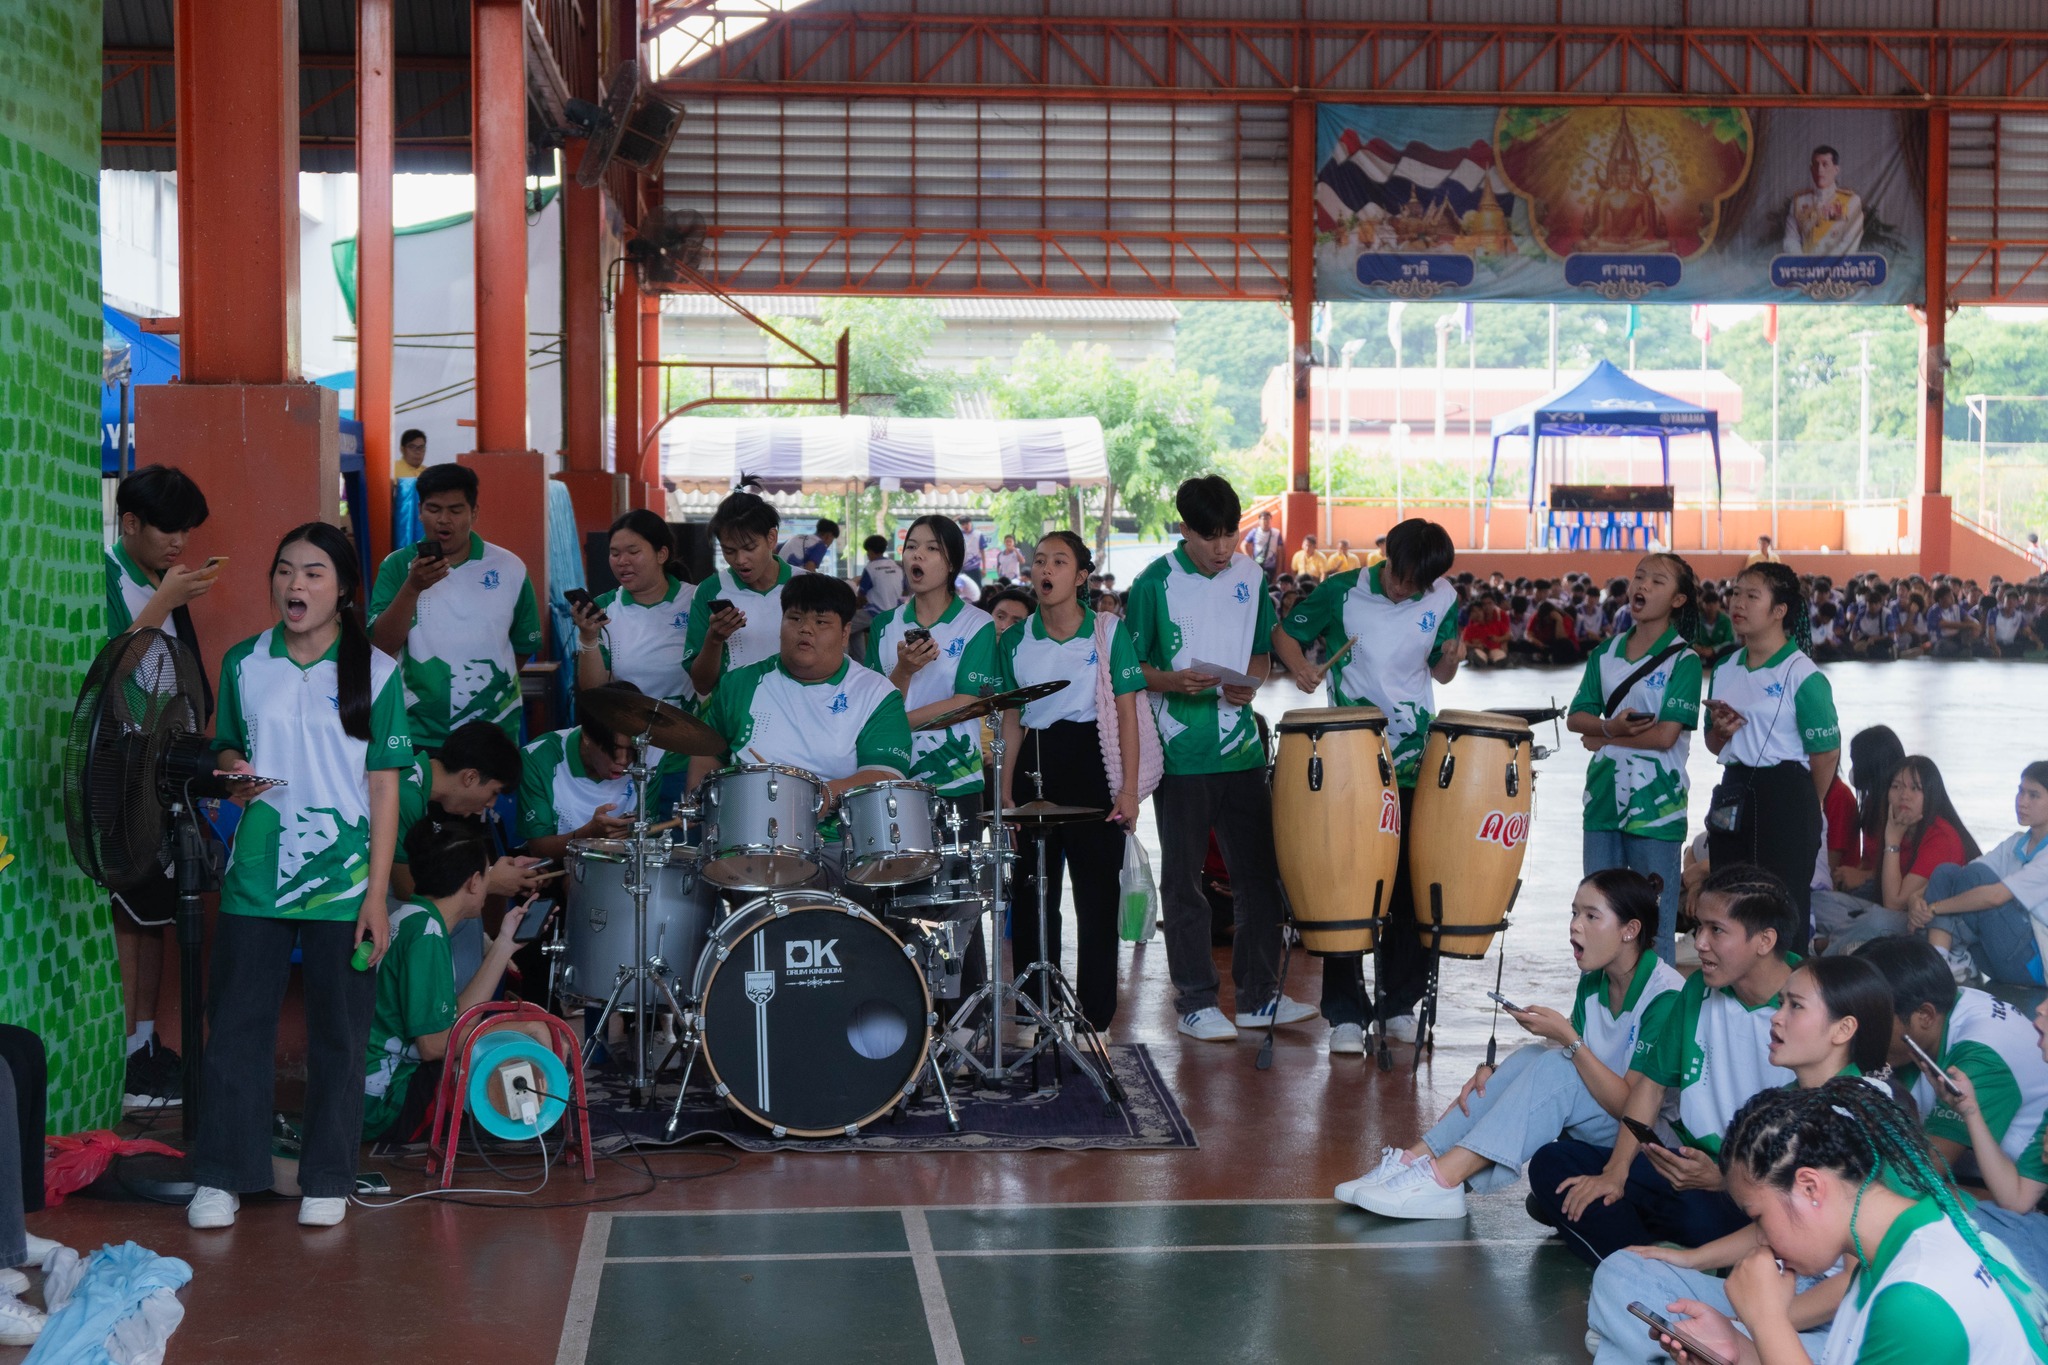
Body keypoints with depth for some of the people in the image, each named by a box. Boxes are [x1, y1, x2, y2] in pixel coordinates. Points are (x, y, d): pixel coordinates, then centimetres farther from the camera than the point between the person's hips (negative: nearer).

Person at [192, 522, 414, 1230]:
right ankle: (221, 1176, 12)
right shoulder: (244, 663, 6)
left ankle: (327, 1180, 16)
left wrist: (377, 893, -6)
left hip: (342, 881, -2)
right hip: (254, 877, 2)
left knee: (338, 1034, 5)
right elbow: (225, 747, 17)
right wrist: (233, 771, -8)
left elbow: (384, 786, -1)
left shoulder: (376, 671, -1)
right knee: (237, 1025, 2)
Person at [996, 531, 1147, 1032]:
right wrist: (1006, 793, 3)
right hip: (1035, 769, 3)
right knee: (1033, 894, 6)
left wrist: (1129, 789, -8)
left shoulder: (1109, 633, -1)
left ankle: (1095, 1017, 8)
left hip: (1093, 766, -2)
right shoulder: (1015, 640, 6)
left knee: (1098, 894, 0)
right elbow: (1011, 720, 8)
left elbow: (1127, 713, -2)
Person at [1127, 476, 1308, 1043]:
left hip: (1242, 750, 4)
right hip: (1181, 756, -4)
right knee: (1184, 880, 5)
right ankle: (1196, 1001, 14)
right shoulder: (1155, 583, -8)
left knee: (1260, 872, 7)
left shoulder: (1250, 576, 5)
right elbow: (1129, 667, -4)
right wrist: (1173, 682, -22)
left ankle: (1257, 995, 18)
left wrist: (1249, 683, -6)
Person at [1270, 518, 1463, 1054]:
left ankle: (1400, 1004, 20)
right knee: (1345, 884, -3)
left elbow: (1439, 672, 12)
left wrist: (1451, 658, -10)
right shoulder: (1343, 591, -6)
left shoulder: (1444, 601, 1)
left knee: (1410, 886, 7)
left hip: (1414, 764, 2)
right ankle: (1345, 1013, 3)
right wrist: (1300, 665, -16)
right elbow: (1286, 633, 4)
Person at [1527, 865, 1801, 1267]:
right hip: (1695, 1160, 7)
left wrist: (1722, 1179, -28)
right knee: (1552, 1163, -6)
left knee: (1699, 1213, -40)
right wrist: (1615, 1171, -1)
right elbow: (1650, 1082, 11)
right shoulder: (1699, 992, 5)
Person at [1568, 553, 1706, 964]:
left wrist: (1604, 739, -7)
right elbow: (1576, 717, 7)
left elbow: (1666, 734, -15)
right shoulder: (1605, 654, 10)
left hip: (1656, 804, -5)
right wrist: (1611, 726, -13)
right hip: (1604, 797, 5)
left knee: (1654, 921, 1)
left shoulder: (1683, 660, -6)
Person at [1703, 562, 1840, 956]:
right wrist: (1720, 731, -3)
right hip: (1733, 795, 7)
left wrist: (1803, 807, 1)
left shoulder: (1803, 675, -11)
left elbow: (1826, 750, -10)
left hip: (1786, 794, -7)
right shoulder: (1725, 672, 11)